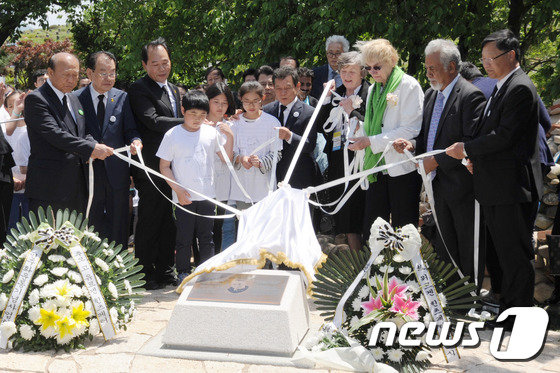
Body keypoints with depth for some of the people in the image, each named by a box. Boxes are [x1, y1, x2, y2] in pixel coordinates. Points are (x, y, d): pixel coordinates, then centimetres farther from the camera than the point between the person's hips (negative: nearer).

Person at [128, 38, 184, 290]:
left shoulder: (174, 90, 17)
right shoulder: (139, 89, -10)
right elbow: (152, 121, -22)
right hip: (151, 168, -8)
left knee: (168, 222, 12)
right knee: (149, 221, -1)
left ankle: (165, 270, 22)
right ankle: (145, 273, 8)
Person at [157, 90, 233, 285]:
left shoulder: (212, 132, 4)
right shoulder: (173, 135, -3)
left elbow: (226, 158, 9)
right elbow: (164, 166, -2)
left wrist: (229, 138, -7)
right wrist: (178, 190, -10)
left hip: (207, 195, 2)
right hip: (184, 197, -2)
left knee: (206, 237, 10)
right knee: (184, 238, 4)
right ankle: (183, 273, 17)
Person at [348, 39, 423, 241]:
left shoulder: (409, 86, -6)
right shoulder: (373, 90, 16)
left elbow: (411, 130, -15)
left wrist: (371, 141, -17)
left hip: (402, 169, -6)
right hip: (378, 169, 7)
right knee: (370, 230, 6)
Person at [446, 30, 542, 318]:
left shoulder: (520, 88, -15)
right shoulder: (502, 87, 17)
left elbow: (505, 136, -21)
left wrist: (466, 150, -12)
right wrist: (475, 158, 6)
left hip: (511, 188, -10)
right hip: (495, 188, 10)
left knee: (513, 256, -3)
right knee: (498, 253, 18)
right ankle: (503, 309, 30)